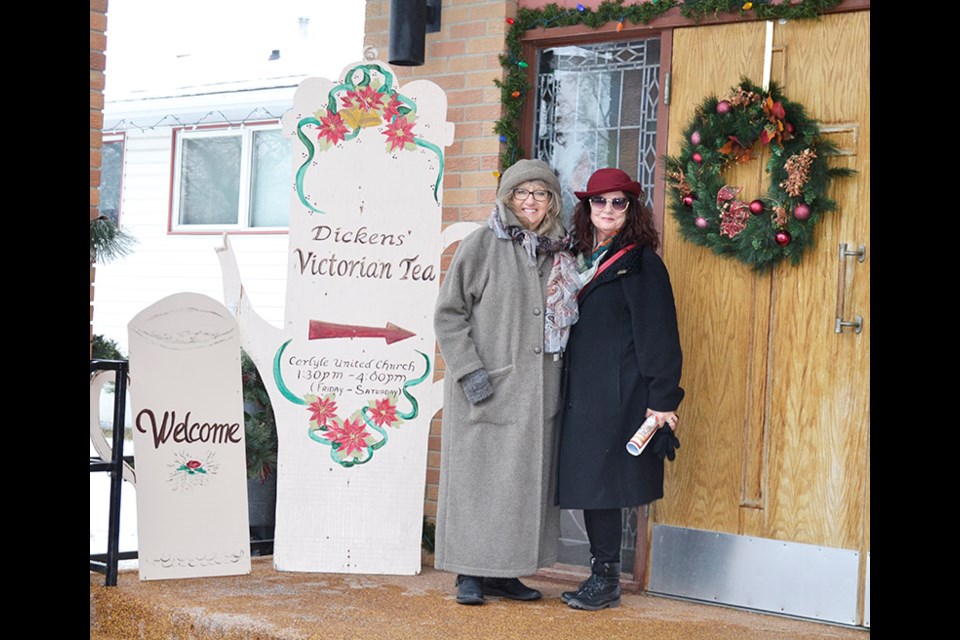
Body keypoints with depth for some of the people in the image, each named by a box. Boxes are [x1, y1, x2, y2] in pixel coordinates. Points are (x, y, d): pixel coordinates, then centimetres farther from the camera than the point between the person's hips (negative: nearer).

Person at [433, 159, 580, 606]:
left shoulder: (559, 254, 12)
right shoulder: (482, 245, -2)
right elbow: (448, 313, -4)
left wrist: (560, 368, 11)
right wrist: (469, 368, -13)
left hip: (537, 392, 5)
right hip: (485, 389, -5)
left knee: (526, 480, 6)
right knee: (478, 477, -1)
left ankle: (504, 573, 15)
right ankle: (470, 574, 7)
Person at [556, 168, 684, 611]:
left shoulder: (640, 261, -3)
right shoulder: (578, 259, 17)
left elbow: (659, 334, -8)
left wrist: (662, 399, -14)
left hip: (618, 392, -7)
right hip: (581, 391, 7)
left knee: (600, 482, -7)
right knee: (586, 483, 6)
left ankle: (606, 580, 1)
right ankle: (601, 574, 13)